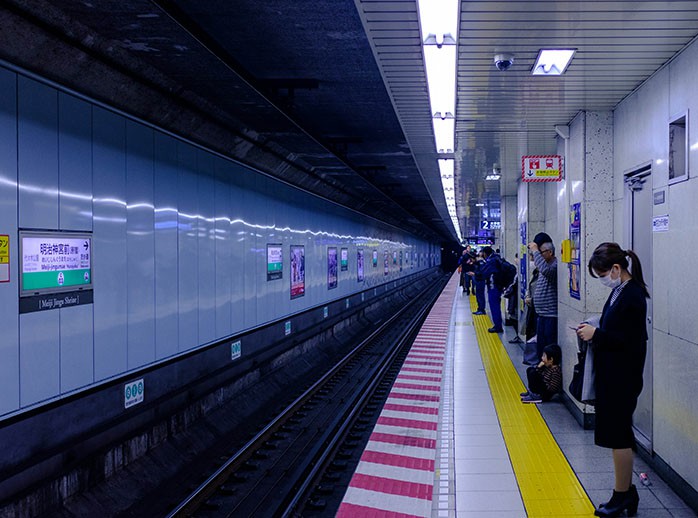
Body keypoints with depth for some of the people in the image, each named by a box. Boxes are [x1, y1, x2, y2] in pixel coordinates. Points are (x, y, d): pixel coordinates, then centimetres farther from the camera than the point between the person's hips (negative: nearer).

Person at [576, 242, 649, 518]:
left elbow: (631, 341, -23)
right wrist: (594, 332, 1)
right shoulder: (619, 291, 9)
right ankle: (626, 492, 27)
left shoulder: (633, 296, -19)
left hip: (623, 379, -9)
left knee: (618, 436, 1)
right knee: (619, 435, 16)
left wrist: (597, 334, -19)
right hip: (611, 376, 9)